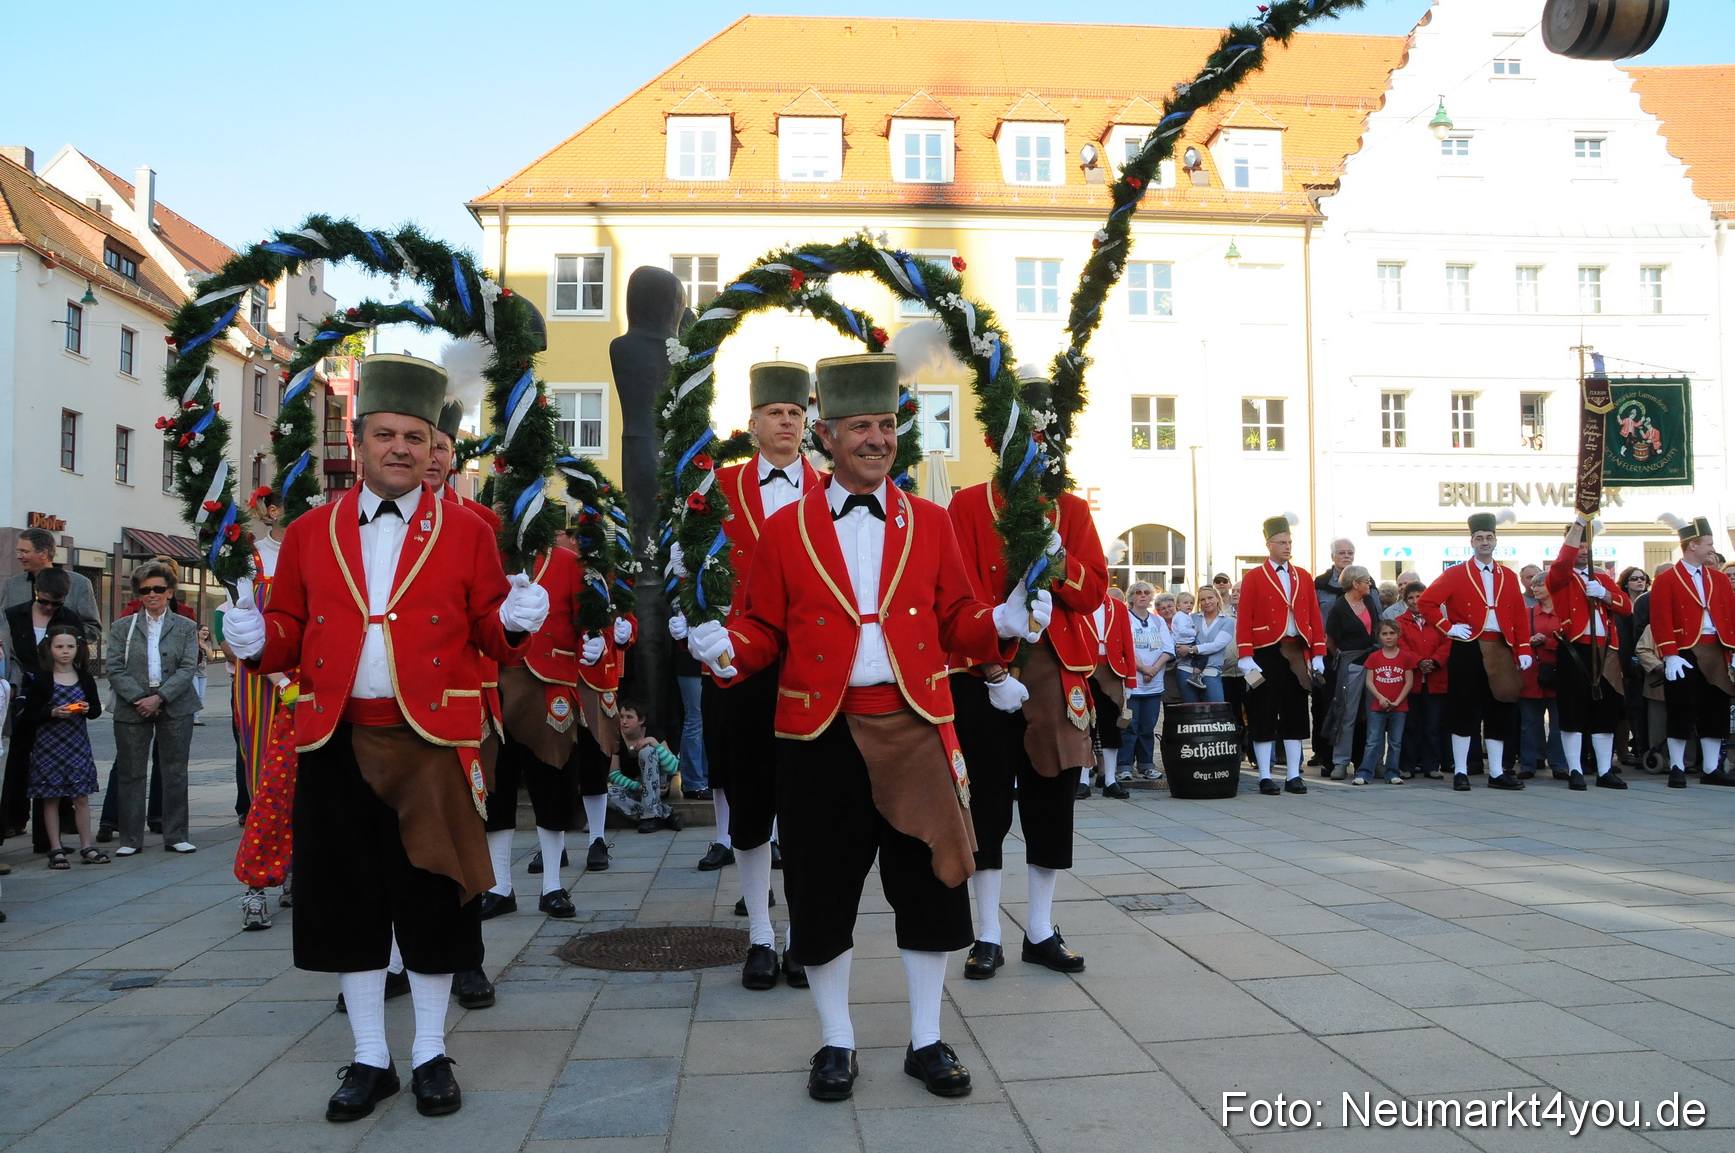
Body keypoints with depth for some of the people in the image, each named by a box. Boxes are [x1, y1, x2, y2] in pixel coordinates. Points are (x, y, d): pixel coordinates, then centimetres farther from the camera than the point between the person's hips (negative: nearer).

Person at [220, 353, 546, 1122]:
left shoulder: (466, 532, 4)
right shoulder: (310, 533, 9)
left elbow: (489, 637, 4)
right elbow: (293, 630, 12)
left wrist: (515, 621, -17)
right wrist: (259, 640, -9)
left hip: (433, 741, -2)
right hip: (336, 742, 2)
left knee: (432, 898, 4)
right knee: (348, 899, 8)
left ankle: (431, 1054, 21)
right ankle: (370, 1058, 24)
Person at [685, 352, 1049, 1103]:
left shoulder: (929, 524, 8)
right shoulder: (785, 529, 3)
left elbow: (955, 622, 9)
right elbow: (766, 633, 5)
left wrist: (1003, 621, -10)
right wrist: (725, 646, -16)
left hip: (915, 730, 2)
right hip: (820, 735, -1)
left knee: (930, 887, 7)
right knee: (824, 894, 6)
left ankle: (926, 1041, 25)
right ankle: (836, 1044, 25)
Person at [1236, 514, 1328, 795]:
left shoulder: (1304, 577, 11)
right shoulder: (1253, 578, -2)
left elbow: (1315, 617, 10)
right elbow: (1244, 621, -6)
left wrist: (1317, 655, 3)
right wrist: (1246, 659, -13)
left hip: (1297, 653, 4)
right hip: (1266, 654, -4)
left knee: (1296, 714, 6)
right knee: (1264, 715, -1)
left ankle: (1294, 776, 13)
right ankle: (1265, 777, 5)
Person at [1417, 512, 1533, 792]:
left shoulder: (1509, 576, 10)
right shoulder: (1456, 574, -1)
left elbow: (1520, 616, 9)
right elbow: (1425, 603, -5)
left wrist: (1524, 650, 2)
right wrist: (1448, 627, -10)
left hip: (1500, 652, 4)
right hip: (1467, 650, -4)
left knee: (1500, 711, 7)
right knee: (1465, 710, 0)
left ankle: (1497, 772, 15)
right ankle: (1460, 772, 7)